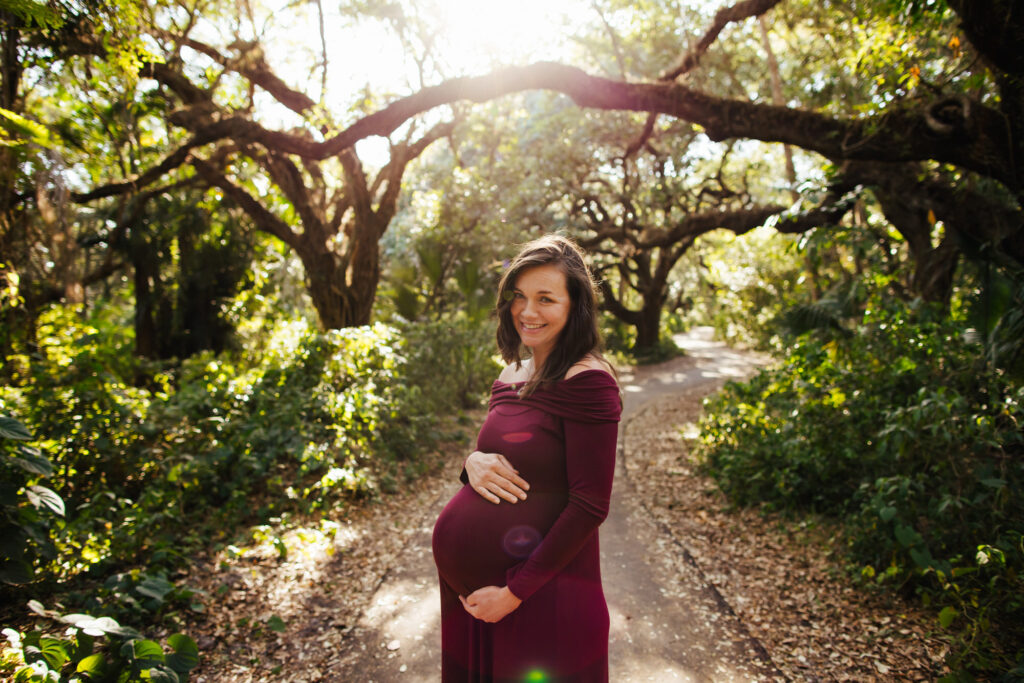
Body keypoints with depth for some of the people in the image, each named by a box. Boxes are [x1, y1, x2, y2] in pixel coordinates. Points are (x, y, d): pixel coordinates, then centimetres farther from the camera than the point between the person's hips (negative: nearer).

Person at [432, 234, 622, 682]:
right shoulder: (512, 375, 6)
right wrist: (473, 462, -8)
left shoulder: (587, 381, -17)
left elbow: (590, 505, -18)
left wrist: (515, 591, -16)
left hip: (541, 592, -7)